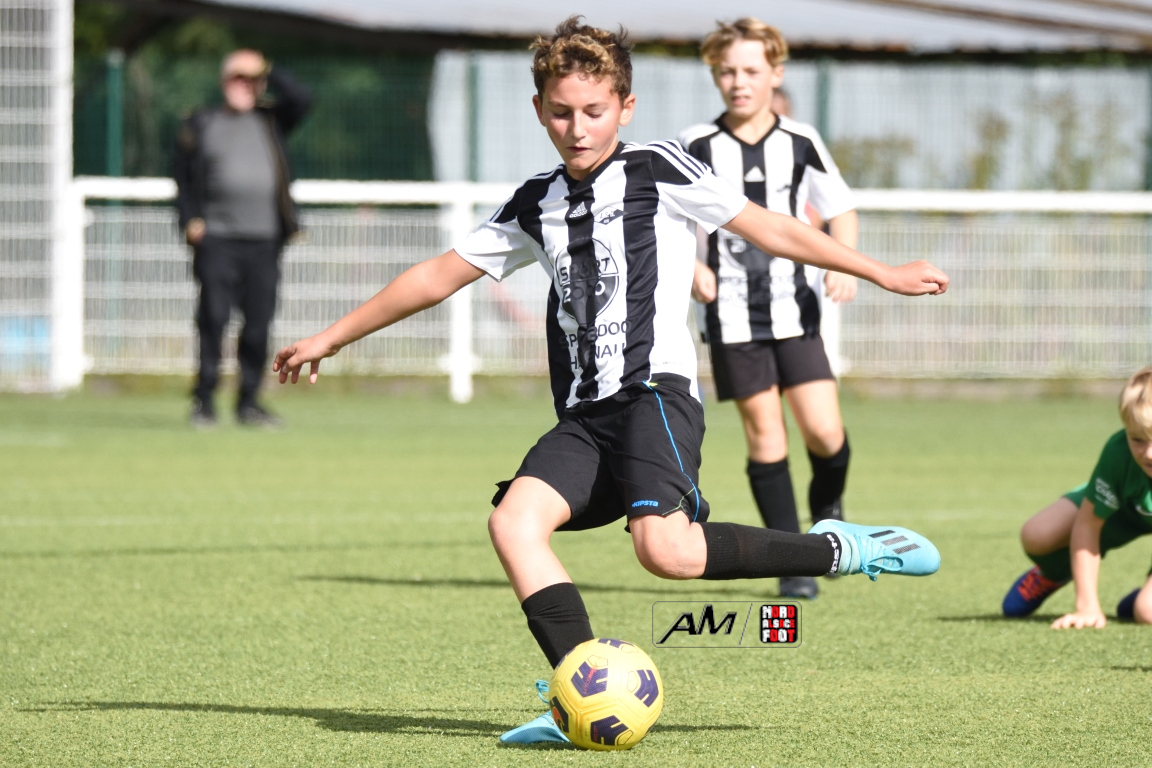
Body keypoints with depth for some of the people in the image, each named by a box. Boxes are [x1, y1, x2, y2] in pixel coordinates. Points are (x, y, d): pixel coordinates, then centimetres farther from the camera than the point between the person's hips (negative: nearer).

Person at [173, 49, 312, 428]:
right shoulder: (201, 125, 11)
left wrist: (267, 70, 1)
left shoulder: (272, 120, 15)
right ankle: (204, 401, -5)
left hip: (264, 240, 2)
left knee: (259, 323, 1)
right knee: (213, 318, -9)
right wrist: (190, 220, -4)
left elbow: (301, 99, -2)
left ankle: (249, 402, 9)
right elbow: (183, 176, 9)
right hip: (217, 240, -2)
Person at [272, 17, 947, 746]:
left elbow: (769, 228, 7)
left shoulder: (657, 170, 5)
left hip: (655, 390, -6)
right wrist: (332, 338, 27)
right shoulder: (536, 205, 19)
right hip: (584, 415, 6)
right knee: (514, 521, -20)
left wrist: (882, 273, 7)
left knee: (665, 549, -29)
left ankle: (837, 550, -9)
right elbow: (439, 276, 25)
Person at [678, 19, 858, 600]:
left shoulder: (800, 143, 2)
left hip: (794, 308, 1)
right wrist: (690, 268, -9)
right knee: (764, 433, -3)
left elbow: (840, 209, 12)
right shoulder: (697, 147, -1)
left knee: (824, 430, -9)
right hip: (732, 315, -1)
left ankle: (828, 507, 24)